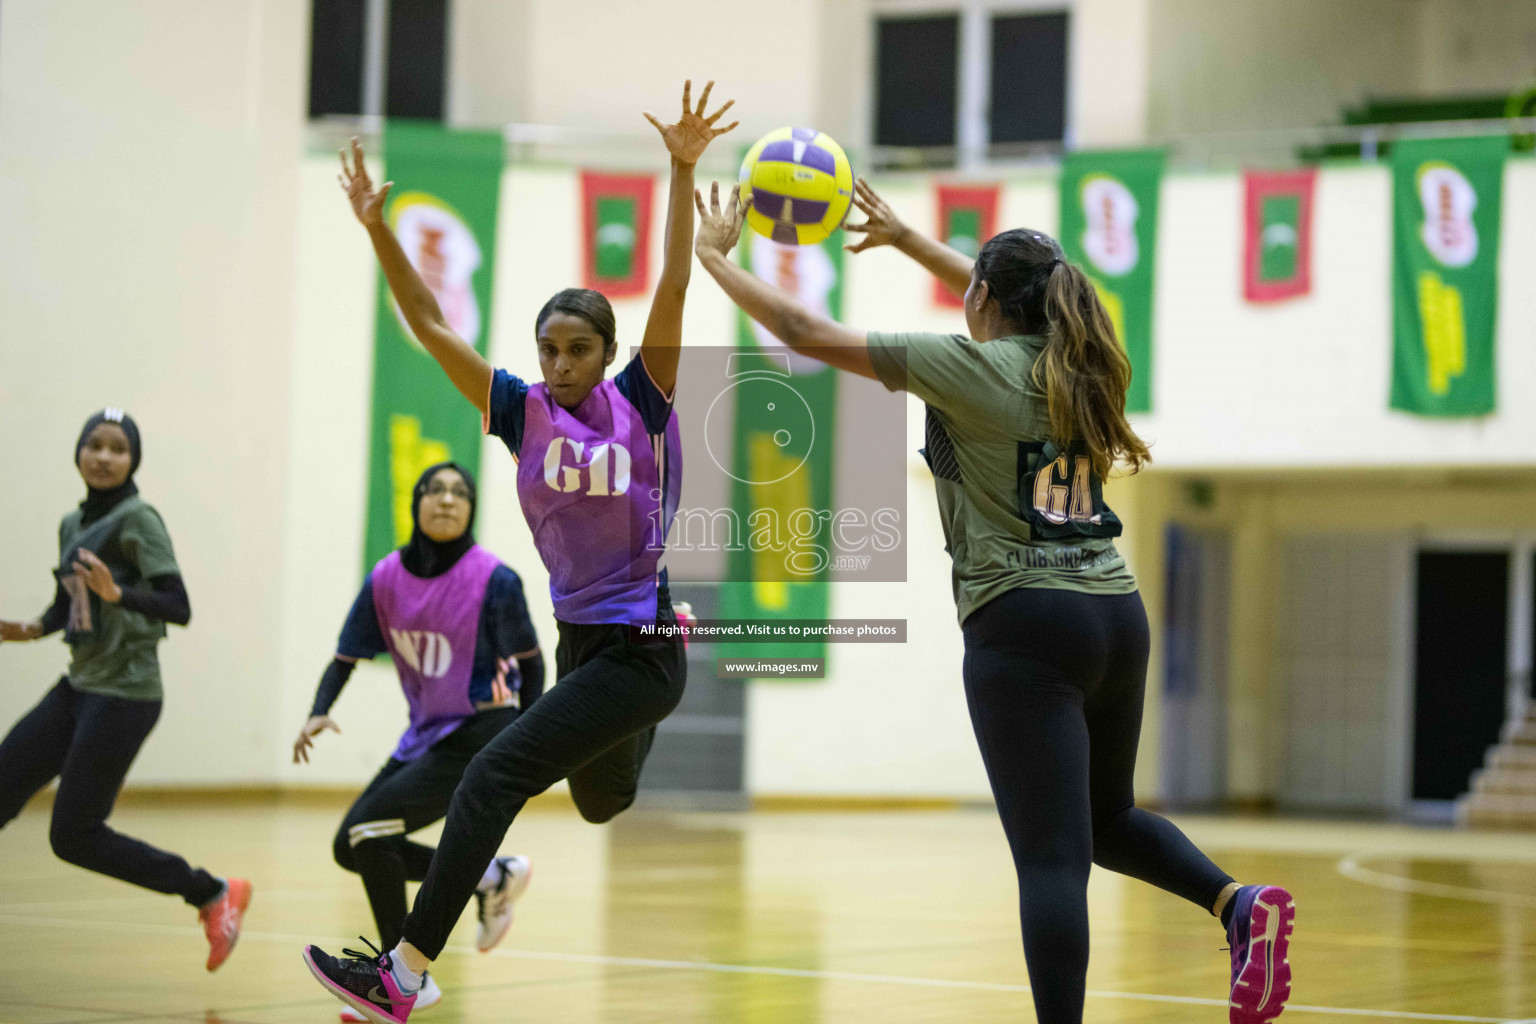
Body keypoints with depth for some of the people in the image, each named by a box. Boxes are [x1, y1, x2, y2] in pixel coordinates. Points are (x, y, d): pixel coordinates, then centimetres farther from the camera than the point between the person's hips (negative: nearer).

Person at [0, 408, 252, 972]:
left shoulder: (138, 520, -11)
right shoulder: (72, 524, 12)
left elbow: (178, 608, -17)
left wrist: (118, 593, -33)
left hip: (123, 694, -8)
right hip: (78, 687, 8)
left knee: (73, 836, -6)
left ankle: (213, 895, 4)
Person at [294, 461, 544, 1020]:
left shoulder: (494, 580, -15)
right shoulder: (386, 579, -2)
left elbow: (530, 661, -6)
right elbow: (346, 655, 2)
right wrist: (318, 712, -16)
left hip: (480, 737, -7)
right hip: (426, 733, 7)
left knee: (370, 829, -17)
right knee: (350, 847, 4)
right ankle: (491, 878, 18)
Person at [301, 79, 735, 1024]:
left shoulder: (641, 403, -10)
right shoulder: (523, 412, 0)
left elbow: (673, 290, -18)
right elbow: (431, 326, -3)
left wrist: (682, 172, -28)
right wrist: (378, 228, -12)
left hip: (641, 650, -7)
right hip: (581, 640, 7)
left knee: (497, 774, -20)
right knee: (607, 807, 28)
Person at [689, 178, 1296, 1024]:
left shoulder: (969, 368, -6)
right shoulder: (1077, 362, 12)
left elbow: (805, 332, -3)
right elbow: (1011, 298, 35)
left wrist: (712, 256, 10)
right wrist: (903, 238, 43)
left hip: (1023, 625, -7)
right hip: (1118, 614, 7)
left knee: (1051, 858, -10)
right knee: (1107, 818, 23)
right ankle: (1237, 902, 1)